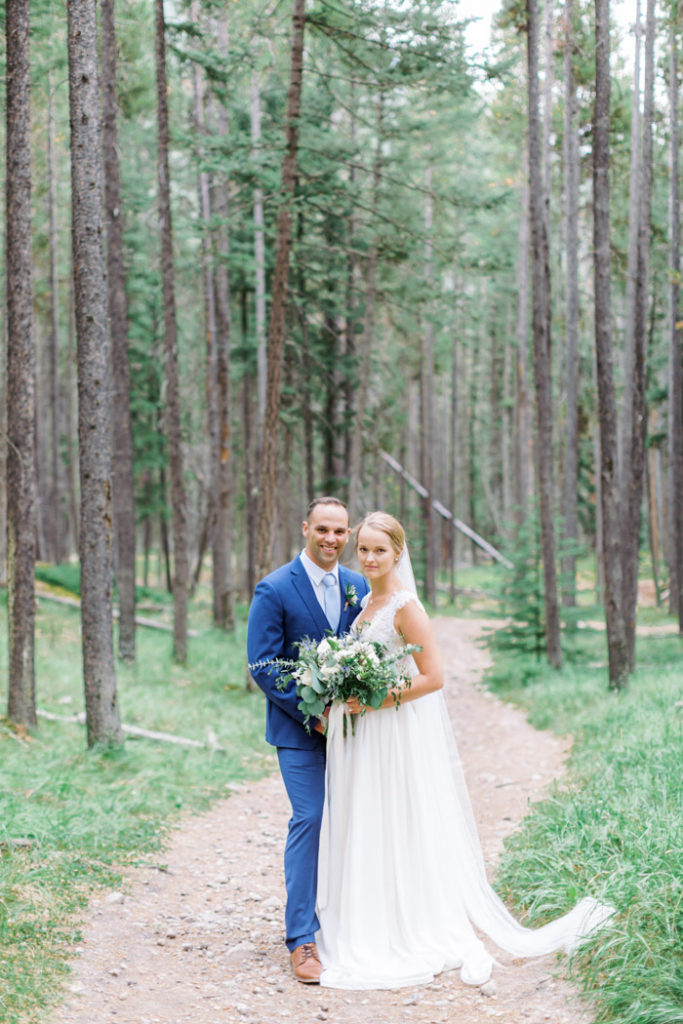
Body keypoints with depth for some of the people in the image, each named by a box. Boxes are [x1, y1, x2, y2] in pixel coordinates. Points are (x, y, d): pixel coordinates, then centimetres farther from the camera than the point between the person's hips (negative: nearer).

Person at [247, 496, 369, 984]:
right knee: (309, 820, -10)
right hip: (300, 728, -5)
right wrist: (311, 714, -16)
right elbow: (263, 665, -11)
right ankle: (301, 939, -5)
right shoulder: (274, 590, -9)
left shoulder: (359, 587, 6)